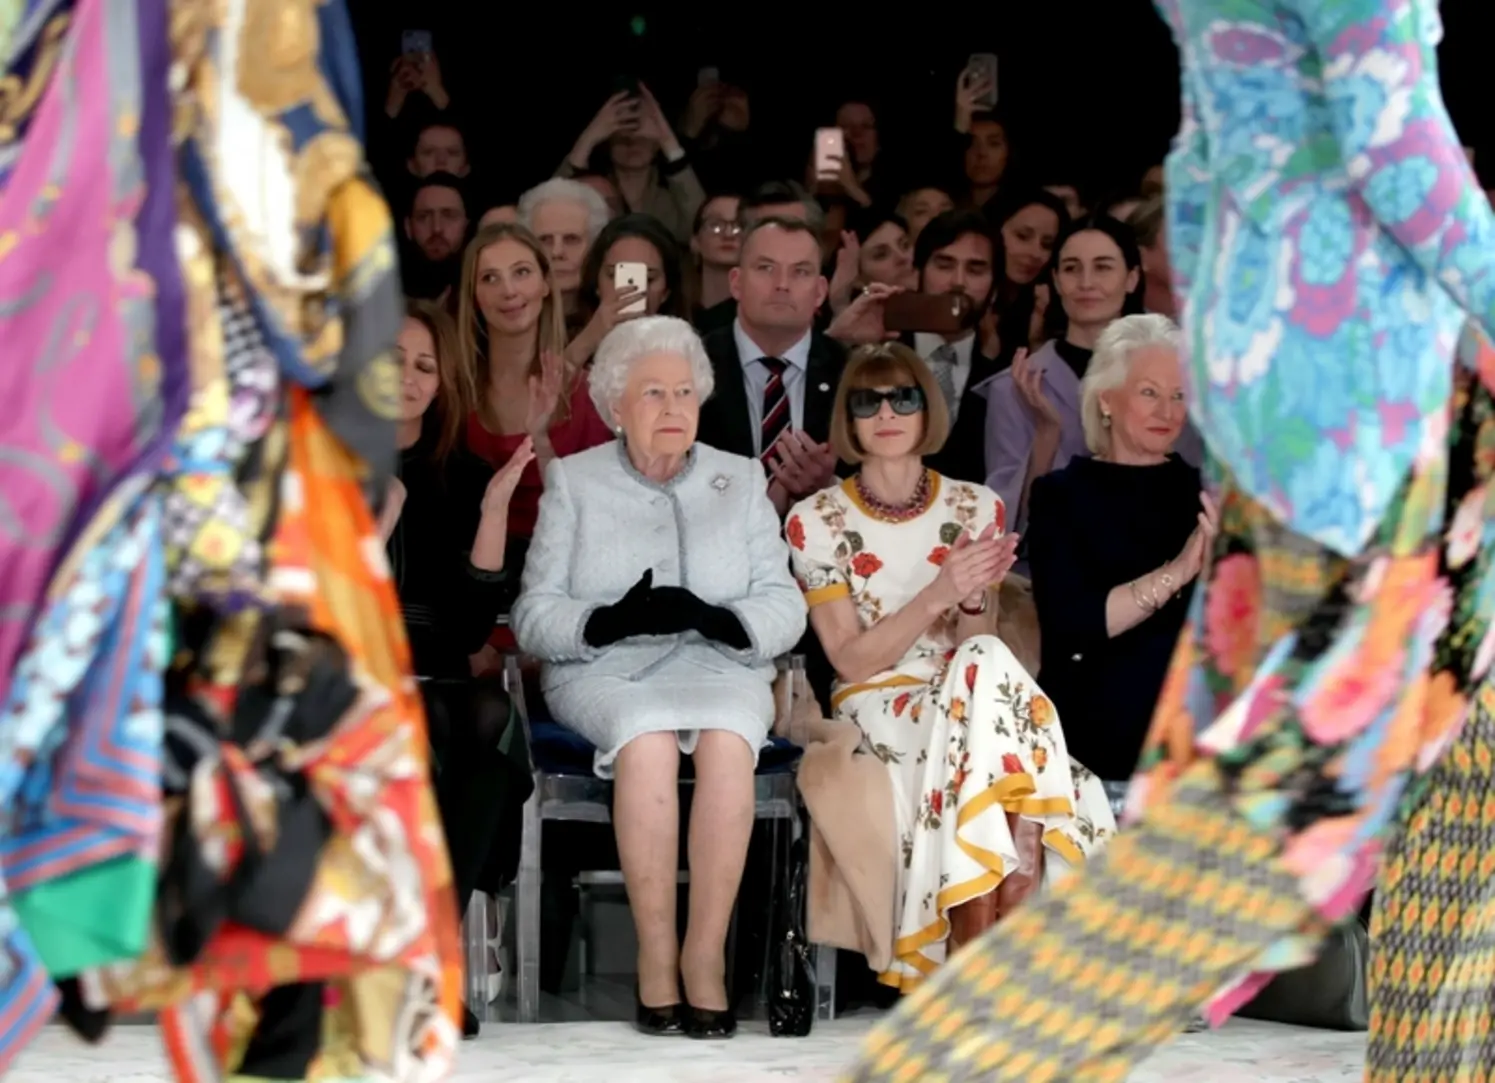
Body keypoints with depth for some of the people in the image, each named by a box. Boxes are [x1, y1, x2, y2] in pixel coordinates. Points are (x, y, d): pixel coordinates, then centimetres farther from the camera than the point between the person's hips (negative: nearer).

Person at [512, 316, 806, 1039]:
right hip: (603, 671, -1)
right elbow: (533, 615, 3)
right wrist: (613, 619, -17)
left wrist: (714, 618, -15)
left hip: (718, 663, 1)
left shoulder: (741, 479, 17)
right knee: (648, 736, -35)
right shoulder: (574, 481, 13)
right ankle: (655, 955, -32)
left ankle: (706, 953, -32)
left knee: (726, 739, -34)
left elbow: (783, 608, 7)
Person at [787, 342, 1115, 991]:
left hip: (964, 699, 3)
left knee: (984, 668, -33)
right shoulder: (816, 521, 0)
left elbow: (975, 644, 3)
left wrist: (974, 600, -21)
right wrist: (938, 594, -21)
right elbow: (852, 658, -6)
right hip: (878, 707, -3)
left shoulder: (974, 509, 9)